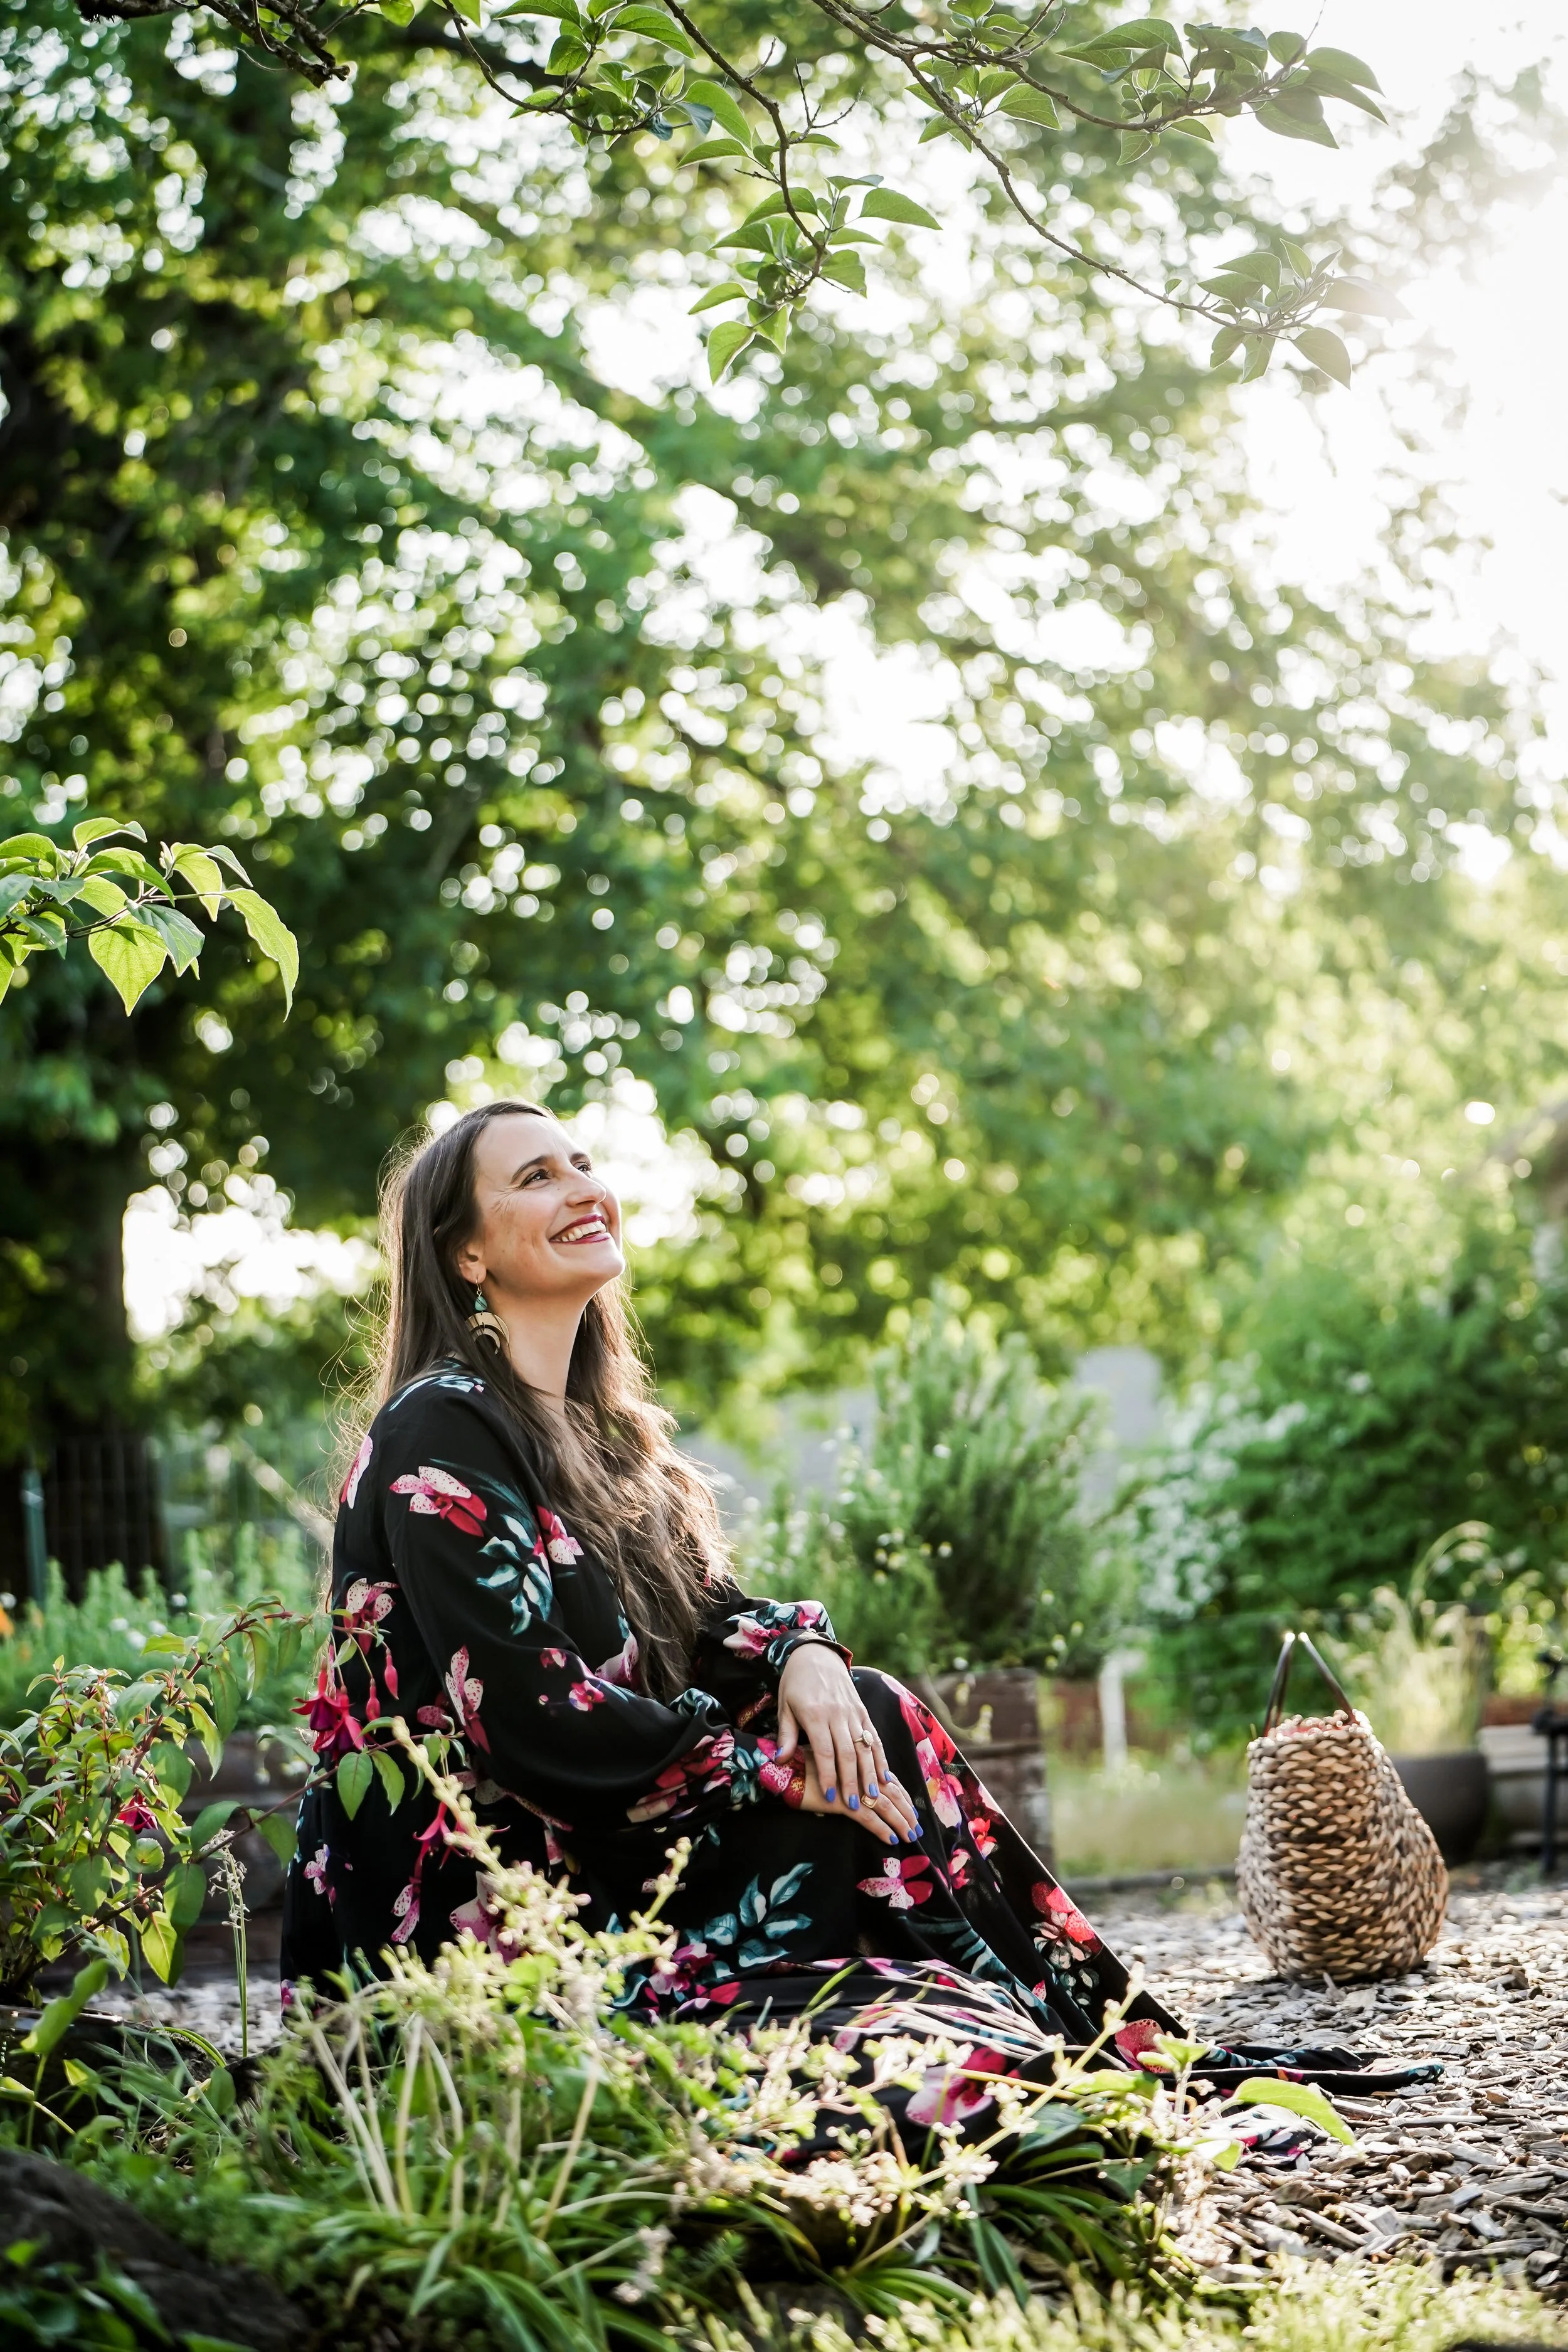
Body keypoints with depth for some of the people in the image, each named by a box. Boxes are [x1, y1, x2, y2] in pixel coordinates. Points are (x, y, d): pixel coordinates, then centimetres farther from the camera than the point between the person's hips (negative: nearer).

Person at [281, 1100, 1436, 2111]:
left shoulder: (598, 1427, 15)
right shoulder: (440, 1438, -14)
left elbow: (704, 1613, 12)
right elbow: (532, 1721, -20)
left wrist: (797, 1652, -12)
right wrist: (778, 1774, -15)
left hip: (596, 1845, 8)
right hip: (476, 1902, -8)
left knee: (870, 1714, -6)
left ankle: (1094, 2033, -5)